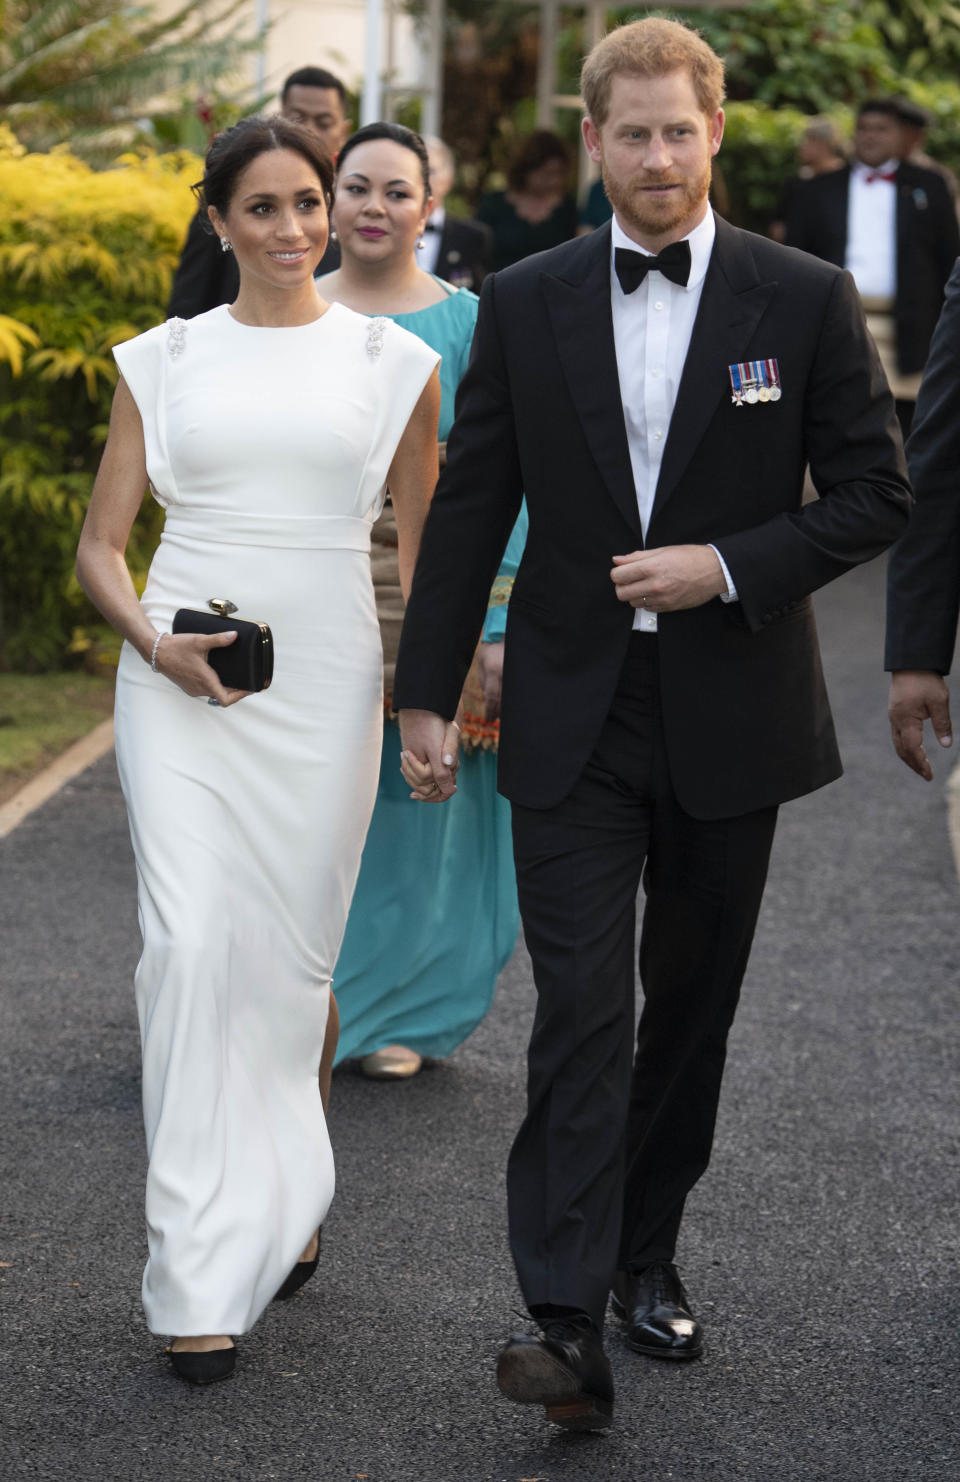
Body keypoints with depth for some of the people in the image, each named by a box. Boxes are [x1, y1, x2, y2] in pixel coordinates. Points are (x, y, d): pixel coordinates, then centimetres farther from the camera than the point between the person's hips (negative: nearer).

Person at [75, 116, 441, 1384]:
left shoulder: (393, 362, 7)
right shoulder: (163, 361, 7)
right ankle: (204, 1274, -8)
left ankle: (289, 1205, 30)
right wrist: (155, 644, -10)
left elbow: (423, 552, 12)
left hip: (322, 684, 1)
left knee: (295, 956, 6)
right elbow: (100, 543, 7)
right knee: (192, 946, -11)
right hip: (183, 684, 0)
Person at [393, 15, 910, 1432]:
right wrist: (427, 690, 4)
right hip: (575, 718, 0)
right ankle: (567, 1319, -13)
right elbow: (471, 505, 6)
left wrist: (730, 567, -14)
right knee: (581, 1010, -9)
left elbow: (876, 492, 0)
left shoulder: (804, 299, -2)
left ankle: (647, 1255, 29)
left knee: (691, 1003, 12)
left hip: (729, 716, 1)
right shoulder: (525, 304, 2)